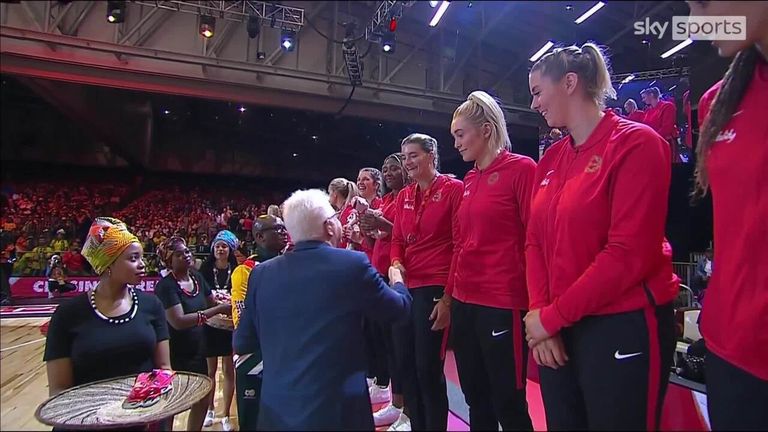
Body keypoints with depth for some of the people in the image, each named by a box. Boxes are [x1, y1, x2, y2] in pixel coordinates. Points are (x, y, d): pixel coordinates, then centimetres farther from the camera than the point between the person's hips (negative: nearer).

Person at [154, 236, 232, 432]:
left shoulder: (197, 277, 2)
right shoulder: (166, 285, -18)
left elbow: (213, 303, 11)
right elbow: (178, 321, -27)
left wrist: (228, 304, -10)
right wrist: (218, 309, -28)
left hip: (197, 352, 6)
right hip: (175, 357, -6)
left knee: (203, 401, 17)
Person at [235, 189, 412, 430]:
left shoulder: (261, 273, -4)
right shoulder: (353, 264, -13)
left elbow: (242, 343, 6)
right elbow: (399, 309, 1)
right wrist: (397, 279, 22)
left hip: (277, 411, 3)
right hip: (337, 410, -3)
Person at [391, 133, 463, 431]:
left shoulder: (454, 189, -5)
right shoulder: (404, 196, 14)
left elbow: (461, 245, -9)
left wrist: (449, 296, -14)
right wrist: (396, 264, -5)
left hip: (436, 288, -6)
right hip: (406, 288, 6)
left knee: (428, 368, -2)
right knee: (407, 366, 11)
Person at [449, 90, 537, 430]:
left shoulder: (521, 168, -7)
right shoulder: (469, 180, 14)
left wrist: (534, 304, -14)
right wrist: (449, 295, 16)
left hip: (503, 304, -7)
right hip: (465, 303, 7)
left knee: (507, 404, 5)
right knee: (475, 400, 17)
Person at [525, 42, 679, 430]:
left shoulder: (636, 143, -9)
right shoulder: (550, 160, 10)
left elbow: (630, 254, -17)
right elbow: (535, 242, 7)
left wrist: (553, 316, -15)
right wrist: (539, 310, -7)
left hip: (622, 329, -6)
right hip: (556, 332, 6)